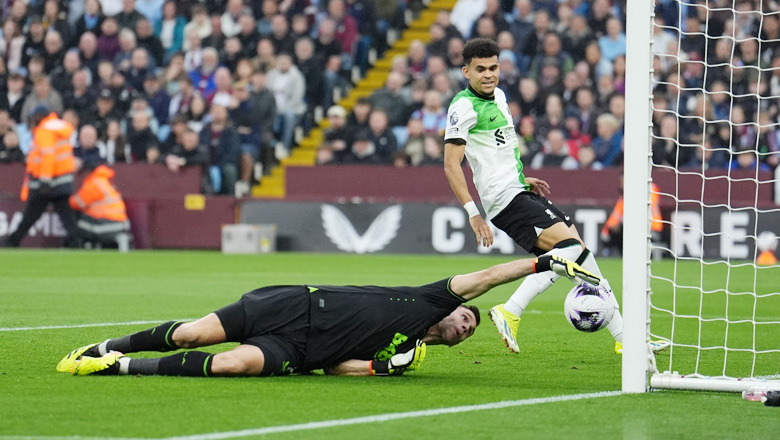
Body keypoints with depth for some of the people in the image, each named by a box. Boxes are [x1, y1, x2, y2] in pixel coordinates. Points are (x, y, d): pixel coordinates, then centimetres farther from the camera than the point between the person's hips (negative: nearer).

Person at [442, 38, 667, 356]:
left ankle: (623, 336, 10)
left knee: (578, 249, 6)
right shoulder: (464, 106, -11)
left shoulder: (498, 96, 17)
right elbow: (451, 164, -17)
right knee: (570, 245, -23)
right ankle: (510, 313, -27)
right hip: (503, 198, -9)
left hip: (519, 191, 9)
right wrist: (473, 213, -23)